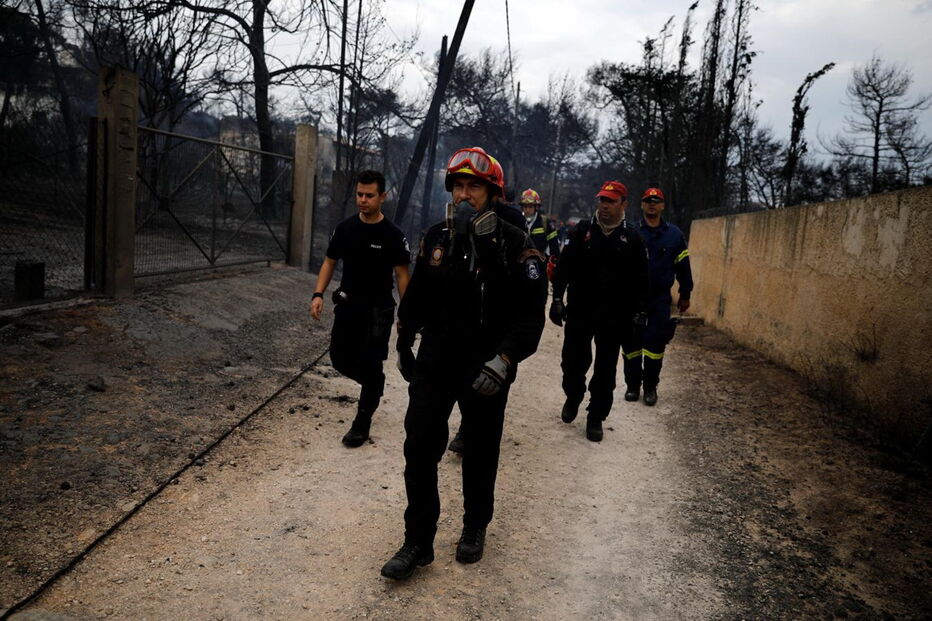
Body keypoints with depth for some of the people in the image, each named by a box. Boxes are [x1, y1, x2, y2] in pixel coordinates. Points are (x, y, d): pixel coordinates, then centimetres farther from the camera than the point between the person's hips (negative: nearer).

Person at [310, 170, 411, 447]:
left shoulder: (392, 235, -10)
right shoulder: (345, 228, 1)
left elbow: (402, 274, -7)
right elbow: (330, 261, 9)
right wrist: (318, 294, -4)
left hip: (378, 310, -4)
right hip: (347, 304, 5)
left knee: (371, 366, 0)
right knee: (340, 357, 10)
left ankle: (362, 424, 14)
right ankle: (374, 384, 38)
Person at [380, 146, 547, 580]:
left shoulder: (515, 246, -12)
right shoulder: (435, 238, 3)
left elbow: (530, 314, -14)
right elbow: (416, 296, 14)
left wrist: (503, 360, -24)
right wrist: (404, 344, 19)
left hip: (486, 371, -3)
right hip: (433, 364, 4)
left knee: (479, 454, 14)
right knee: (419, 450, 2)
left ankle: (475, 528, 37)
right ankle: (418, 542, 16)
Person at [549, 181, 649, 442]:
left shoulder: (632, 237, 1)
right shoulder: (582, 230, 0)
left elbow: (641, 280, 3)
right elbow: (563, 266, 1)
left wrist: (639, 313, 0)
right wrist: (557, 298, -5)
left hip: (614, 315, 0)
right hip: (579, 310, 0)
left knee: (606, 369, 6)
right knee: (573, 361, 8)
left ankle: (596, 417, 20)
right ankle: (573, 397, 38)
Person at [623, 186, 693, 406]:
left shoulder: (674, 234, 4)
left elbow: (683, 266, 9)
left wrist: (685, 295, 10)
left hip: (660, 299, 1)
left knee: (655, 344, 3)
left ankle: (651, 387, 15)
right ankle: (632, 385, 17)